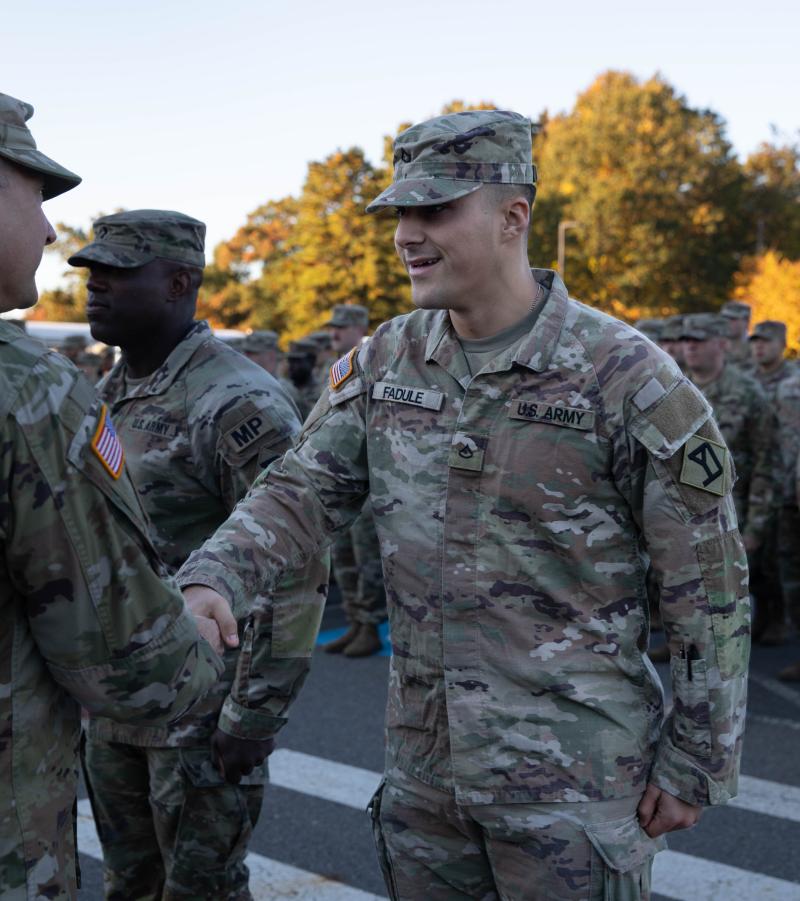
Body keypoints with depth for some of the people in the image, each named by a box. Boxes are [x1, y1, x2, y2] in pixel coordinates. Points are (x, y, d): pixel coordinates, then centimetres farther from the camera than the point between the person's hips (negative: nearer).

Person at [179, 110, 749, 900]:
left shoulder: (627, 377, -14)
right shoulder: (382, 363, 2)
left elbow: (710, 590, -10)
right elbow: (301, 490, 1)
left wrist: (697, 766, -7)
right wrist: (211, 578, -18)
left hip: (571, 777, -5)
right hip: (422, 763, 5)